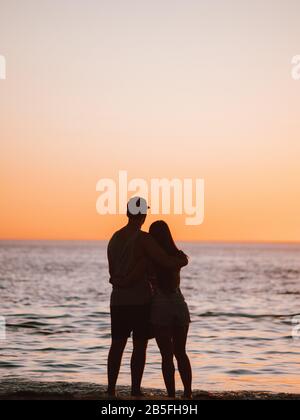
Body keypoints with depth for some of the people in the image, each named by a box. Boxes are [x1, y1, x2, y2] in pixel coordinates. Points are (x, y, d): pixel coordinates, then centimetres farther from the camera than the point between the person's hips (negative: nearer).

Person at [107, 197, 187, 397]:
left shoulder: (115, 238, 11)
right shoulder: (144, 238, -12)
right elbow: (168, 262, -17)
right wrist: (183, 260, 5)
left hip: (118, 299, 6)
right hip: (140, 300, -6)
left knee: (117, 344, 10)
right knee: (140, 346, 1)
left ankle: (111, 389, 9)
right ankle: (136, 391, 0)